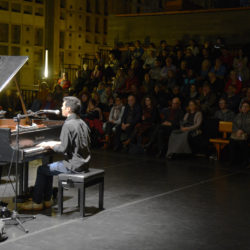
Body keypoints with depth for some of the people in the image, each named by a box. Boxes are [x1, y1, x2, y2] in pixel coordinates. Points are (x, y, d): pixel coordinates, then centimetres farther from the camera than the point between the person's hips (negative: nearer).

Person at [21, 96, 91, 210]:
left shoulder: (68, 124, -19)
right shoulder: (81, 122, 10)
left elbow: (63, 149, -21)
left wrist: (50, 145, -4)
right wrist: (56, 143, 16)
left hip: (74, 165, -9)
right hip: (83, 162, 9)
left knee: (41, 170, 5)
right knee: (48, 167, 24)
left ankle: (36, 202, 16)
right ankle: (46, 200, 28)